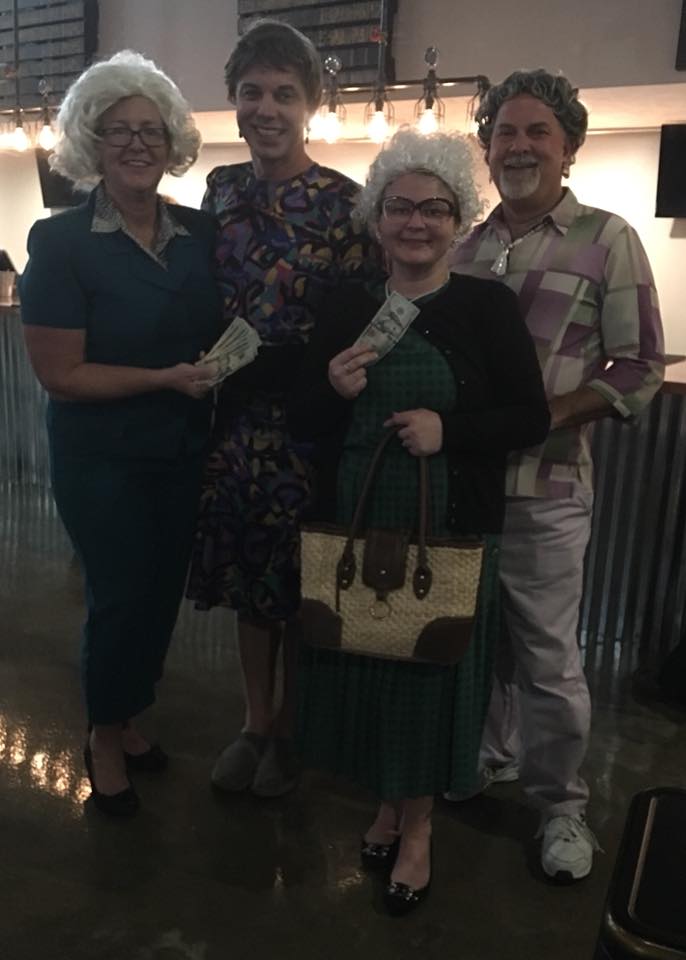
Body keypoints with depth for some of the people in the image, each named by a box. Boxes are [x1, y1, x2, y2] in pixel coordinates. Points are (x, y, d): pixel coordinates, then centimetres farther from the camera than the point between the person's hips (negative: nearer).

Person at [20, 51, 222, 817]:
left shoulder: (200, 233, 1)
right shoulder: (60, 242, -13)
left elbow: (221, 332, 14)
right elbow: (60, 374, -17)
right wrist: (167, 378, -20)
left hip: (182, 453, 5)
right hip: (102, 461, -5)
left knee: (163, 593, 15)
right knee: (121, 596, 5)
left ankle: (125, 719, 40)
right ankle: (104, 737, 32)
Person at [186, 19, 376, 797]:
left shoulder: (344, 202, -9)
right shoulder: (220, 189, 6)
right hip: (236, 417, 5)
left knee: (299, 584, 9)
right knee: (246, 576, 15)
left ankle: (289, 728, 32)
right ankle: (254, 721, 35)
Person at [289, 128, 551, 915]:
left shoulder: (488, 305, -6)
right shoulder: (348, 305, 3)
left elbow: (531, 417, -6)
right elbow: (302, 421, 5)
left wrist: (448, 428, -20)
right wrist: (334, 389, -16)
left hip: (448, 533, -3)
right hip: (353, 526, 3)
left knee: (431, 668, 10)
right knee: (362, 661, 13)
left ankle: (417, 826, 33)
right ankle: (387, 800, 39)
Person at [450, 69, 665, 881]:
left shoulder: (607, 240, -3)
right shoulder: (464, 248, 9)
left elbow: (639, 369, -6)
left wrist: (541, 415, -17)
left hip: (545, 487, -4)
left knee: (548, 659, 6)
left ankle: (560, 805, 26)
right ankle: (487, 761, 40)